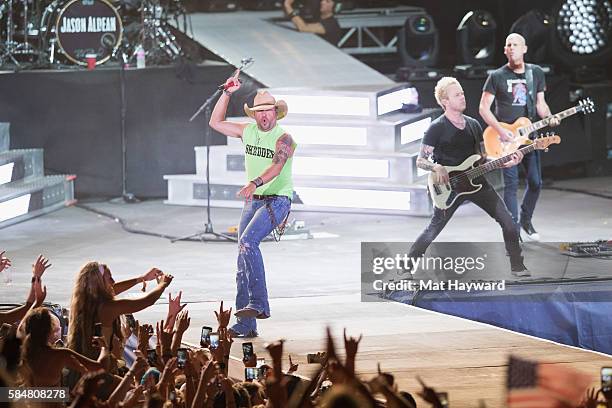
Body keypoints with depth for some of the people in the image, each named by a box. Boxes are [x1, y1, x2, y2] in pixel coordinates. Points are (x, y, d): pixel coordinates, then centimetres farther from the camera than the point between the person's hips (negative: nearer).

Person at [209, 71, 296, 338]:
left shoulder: (283, 138, -12)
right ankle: (245, 325, 4)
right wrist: (227, 93, 4)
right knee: (243, 260, 2)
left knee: (248, 241, -28)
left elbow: (276, 166, -29)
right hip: (252, 202, 7)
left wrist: (254, 183, -46)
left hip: (277, 200, -7)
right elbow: (216, 123, 13)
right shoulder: (248, 131, 8)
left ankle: (259, 304, -25)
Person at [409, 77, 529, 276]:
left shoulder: (473, 125, 11)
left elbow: (482, 159, 15)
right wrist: (436, 167, -27)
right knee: (434, 228, -6)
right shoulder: (437, 129, -8)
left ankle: (517, 266, 6)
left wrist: (507, 162, 0)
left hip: (475, 182, 5)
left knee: (507, 220, -4)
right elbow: (420, 160, -6)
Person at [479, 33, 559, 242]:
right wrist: (500, 131, -15)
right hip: (505, 138, -4)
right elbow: (483, 108, -4)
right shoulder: (497, 77, -4)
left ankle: (525, 221, 28)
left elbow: (540, 103, 14)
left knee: (535, 182, 5)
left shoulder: (536, 73, 8)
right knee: (511, 185, -9)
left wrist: (549, 118, -8)